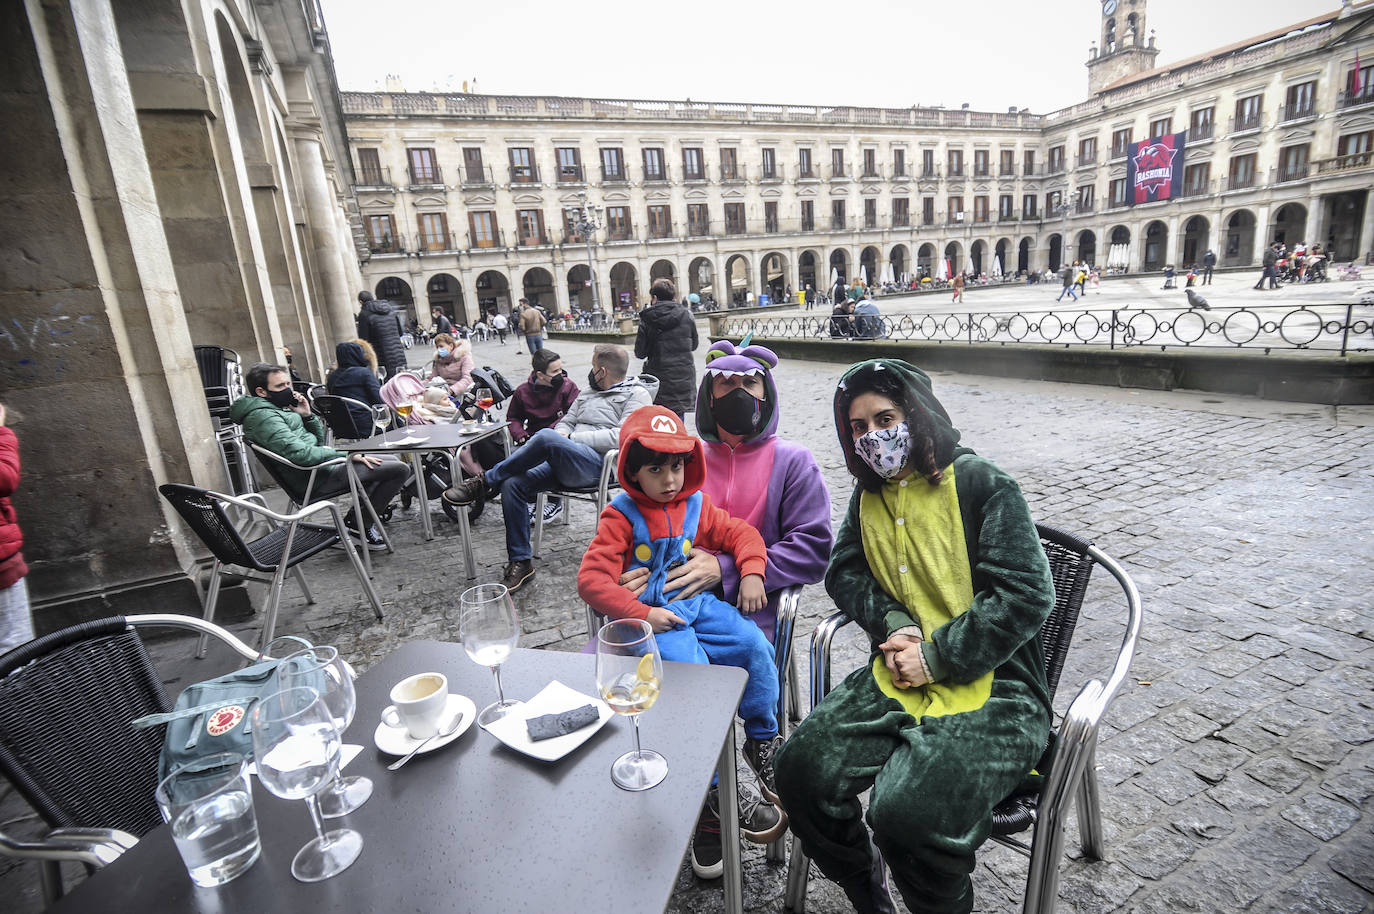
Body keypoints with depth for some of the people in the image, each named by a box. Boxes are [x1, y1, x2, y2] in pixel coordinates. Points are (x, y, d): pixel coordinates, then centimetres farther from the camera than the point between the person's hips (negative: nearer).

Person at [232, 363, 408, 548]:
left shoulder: (277, 408, 14)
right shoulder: (263, 417, -18)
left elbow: (319, 439, 18)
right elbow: (301, 454, -28)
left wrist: (307, 415, 1)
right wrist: (346, 453, -22)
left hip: (320, 464, 11)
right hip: (316, 479, -11)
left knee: (390, 462, 20)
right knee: (399, 470, -15)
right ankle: (359, 525, -3)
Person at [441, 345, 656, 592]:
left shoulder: (637, 395, 3)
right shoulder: (587, 394, 28)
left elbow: (621, 437, -11)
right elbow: (565, 422, 27)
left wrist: (571, 438, -9)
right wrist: (562, 434, 0)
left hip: (599, 463, -8)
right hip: (565, 463, 8)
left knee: (547, 437, -32)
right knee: (512, 484, -14)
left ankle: (486, 482, -13)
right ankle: (520, 562, -2)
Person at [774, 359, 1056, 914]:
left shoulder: (981, 485, -8)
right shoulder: (870, 494, 11)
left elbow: (1026, 596, -13)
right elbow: (844, 573, 15)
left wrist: (937, 656, -14)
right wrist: (893, 623, -4)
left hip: (989, 690, -5)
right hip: (896, 680, 6)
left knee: (907, 815, -26)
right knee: (800, 770, -12)